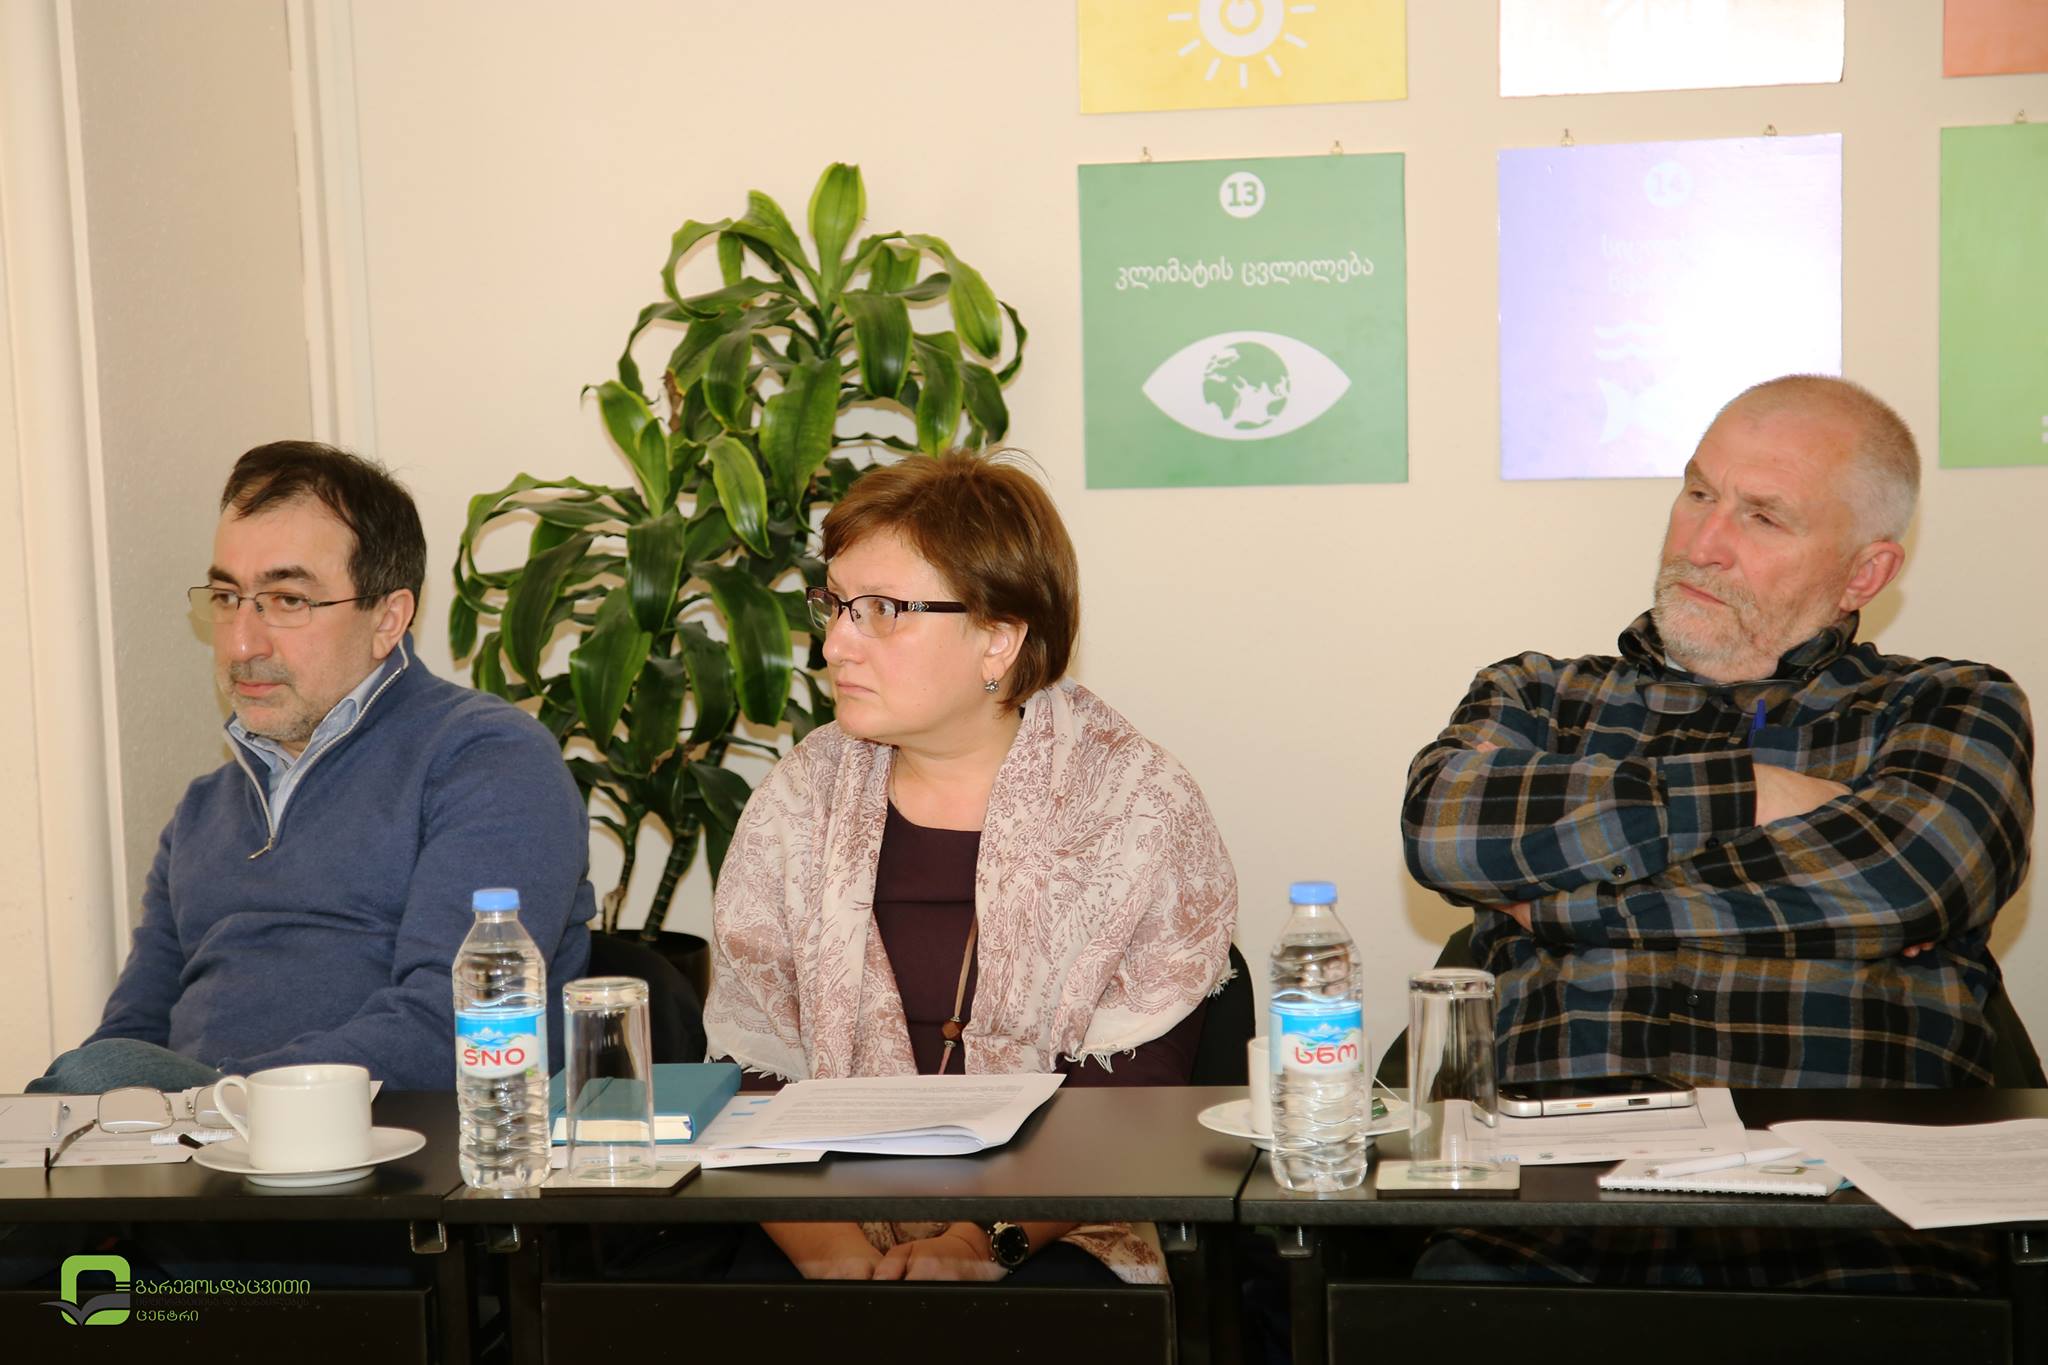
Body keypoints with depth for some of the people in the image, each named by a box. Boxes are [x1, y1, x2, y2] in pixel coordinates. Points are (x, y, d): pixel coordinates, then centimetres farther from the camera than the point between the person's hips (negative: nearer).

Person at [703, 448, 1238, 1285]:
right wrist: (830, 1250, -15)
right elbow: (752, 1075, 2)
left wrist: (985, 1242, -21)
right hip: (839, 1227, 3)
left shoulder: (1139, 807, -2)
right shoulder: (800, 801, 7)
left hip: (1054, 1238, -2)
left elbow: (1130, 1108, -7)